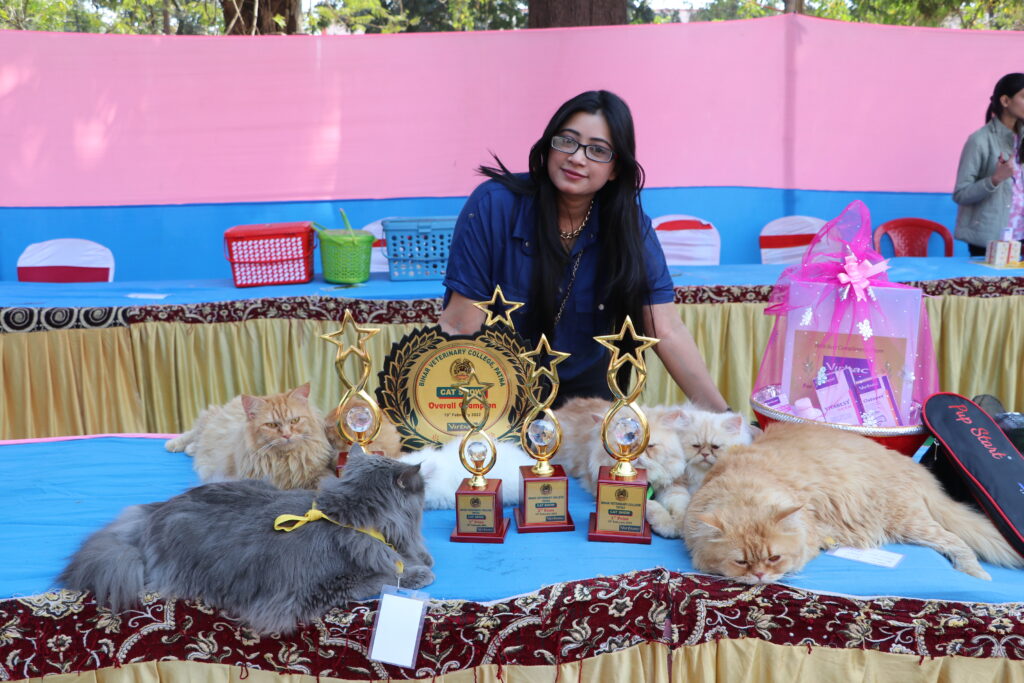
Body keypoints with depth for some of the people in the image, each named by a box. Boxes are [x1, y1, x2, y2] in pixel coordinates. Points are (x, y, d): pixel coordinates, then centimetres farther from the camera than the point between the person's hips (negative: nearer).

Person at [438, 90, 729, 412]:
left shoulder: (630, 225, -11)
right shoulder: (494, 205, -20)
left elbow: (667, 332, -15)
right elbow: (459, 327, -20)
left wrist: (721, 414, -23)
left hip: (584, 385, 3)